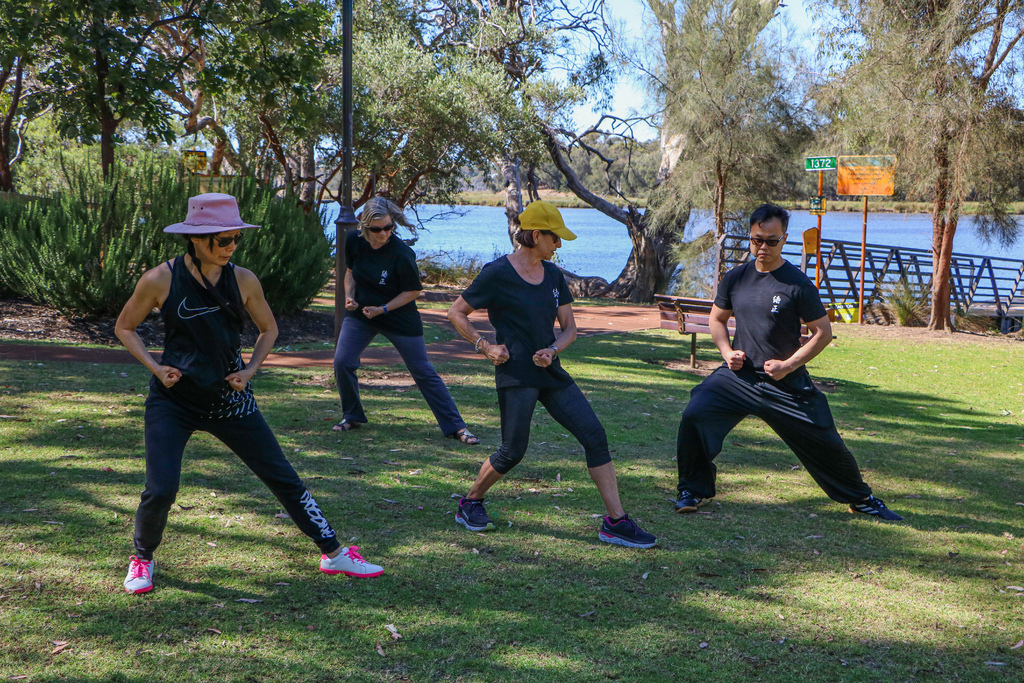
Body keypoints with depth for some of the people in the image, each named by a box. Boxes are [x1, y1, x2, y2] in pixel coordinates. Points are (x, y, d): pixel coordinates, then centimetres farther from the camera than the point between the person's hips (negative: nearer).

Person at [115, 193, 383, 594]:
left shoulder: (243, 281, -4)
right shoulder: (160, 280, -11)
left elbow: (268, 329, 12)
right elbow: (124, 327, 4)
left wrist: (249, 370, -3)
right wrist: (155, 368, -10)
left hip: (228, 399, 2)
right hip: (173, 400, -2)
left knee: (283, 477, 5)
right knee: (160, 491, -13)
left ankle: (333, 554, 17)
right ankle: (142, 559, 18)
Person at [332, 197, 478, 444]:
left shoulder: (402, 254, -26)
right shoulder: (354, 242, -11)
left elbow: (413, 291, -13)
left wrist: (382, 309, -20)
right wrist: (349, 295, -8)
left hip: (400, 319, -4)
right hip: (360, 314, 4)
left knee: (423, 373, 0)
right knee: (342, 363, -7)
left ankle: (456, 426, 8)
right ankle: (352, 416, 18)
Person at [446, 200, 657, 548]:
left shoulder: (553, 275, 11)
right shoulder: (497, 273, -8)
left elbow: (569, 328, 14)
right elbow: (455, 313, 0)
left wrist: (553, 350, -6)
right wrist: (484, 346, -8)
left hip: (551, 373, 6)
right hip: (515, 374, -6)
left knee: (595, 436, -3)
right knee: (513, 450, -5)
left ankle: (616, 522, 0)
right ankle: (470, 503, 22)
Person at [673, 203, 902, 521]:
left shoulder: (798, 284, -9)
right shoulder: (736, 277, 3)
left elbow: (823, 333, -5)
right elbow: (717, 319, 17)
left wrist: (789, 365, -13)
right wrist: (728, 353, -1)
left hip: (786, 383, -3)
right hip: (739, 375, 3)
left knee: (824, 442, 3)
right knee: (694, 415, -17)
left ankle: (861, 498, 28)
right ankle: (694, 490, 3)